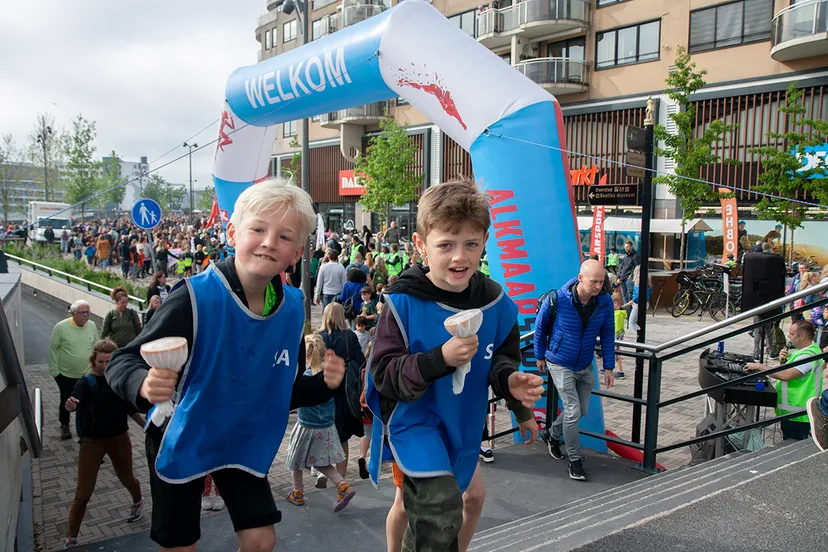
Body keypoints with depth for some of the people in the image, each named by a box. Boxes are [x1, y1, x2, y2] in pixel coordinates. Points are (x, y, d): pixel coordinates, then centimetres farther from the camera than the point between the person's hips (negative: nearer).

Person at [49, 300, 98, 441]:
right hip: (66, 374, -2)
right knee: (66, 401, 12)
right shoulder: (61, 327, -14)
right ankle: (64, 425, 34)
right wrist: (54, 370, -7)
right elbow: (53, 349, -8)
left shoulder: (92, 326, -2)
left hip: (87, 374, 2)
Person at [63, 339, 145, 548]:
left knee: (127, 479, 22)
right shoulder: (87, 382, -15)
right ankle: (70, 539, 15)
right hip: (92, 442, -2)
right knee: (83, 493, -1)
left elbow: (131, 409, 7)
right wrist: (70, 405, -57)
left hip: (119, 439, 3)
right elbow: (74, 401, -35)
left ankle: (137, 502, 55)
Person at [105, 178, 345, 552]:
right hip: (181, 441, -3)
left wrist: (323, 384, -20)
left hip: (244, 442, 4)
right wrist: (144, 385, -47)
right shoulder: (197, 297, -27)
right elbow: (122, 362, -25)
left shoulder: (291, 308, -12)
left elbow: (286, 390, 0)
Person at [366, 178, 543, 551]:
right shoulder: (404, 302, -21)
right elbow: (384, 374, -22)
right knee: (441, 505, -24)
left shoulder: (494, 301, -8)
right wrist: (440, 359, -36)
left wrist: (510, 380, -17)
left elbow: (502, 359, 6)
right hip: (414, 418, -5)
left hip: (462, 421, 6)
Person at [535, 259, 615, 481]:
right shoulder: (557, 299, -22)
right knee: (573, 411, -7)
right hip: (560, 365, -5)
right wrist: (540, 356, 3)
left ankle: (553, 434, 42)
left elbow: (607, 335, 0)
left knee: (582, 411, 15)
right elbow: (540, 327, -5)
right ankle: (575, 460, 11)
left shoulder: (605, 302, -13)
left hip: (585, 366, 5)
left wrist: (608, 367, 0)